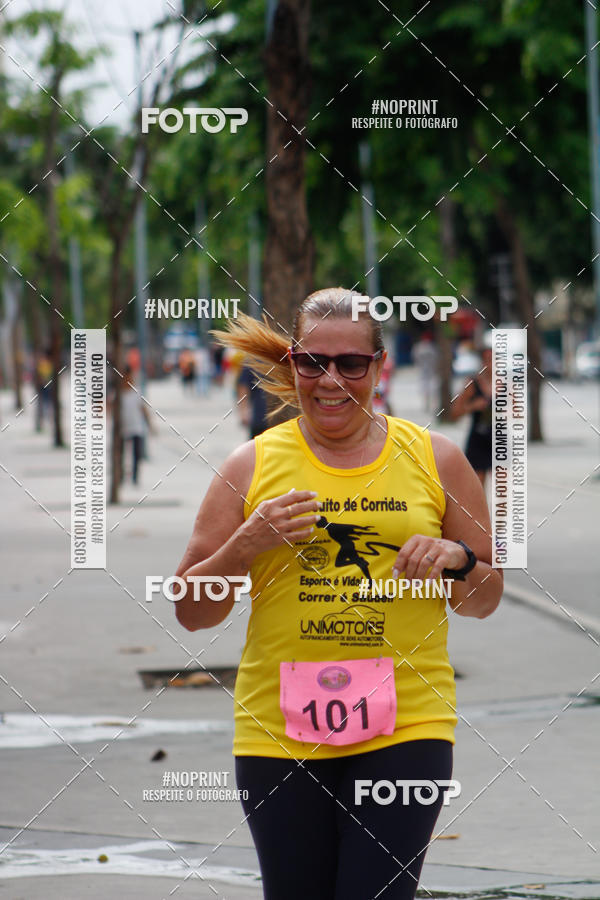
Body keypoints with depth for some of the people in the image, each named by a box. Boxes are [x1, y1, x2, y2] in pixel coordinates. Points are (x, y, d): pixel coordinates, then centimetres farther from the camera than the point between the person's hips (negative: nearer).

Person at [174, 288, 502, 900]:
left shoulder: (434, 459, 7)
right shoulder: (252, 465, 5)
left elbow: (486, 599, 15)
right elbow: (191, 612, 6)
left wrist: (456, 560, -7)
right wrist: (249, 542, -11)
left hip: (406, 726, -1)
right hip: (279, 728, 1)